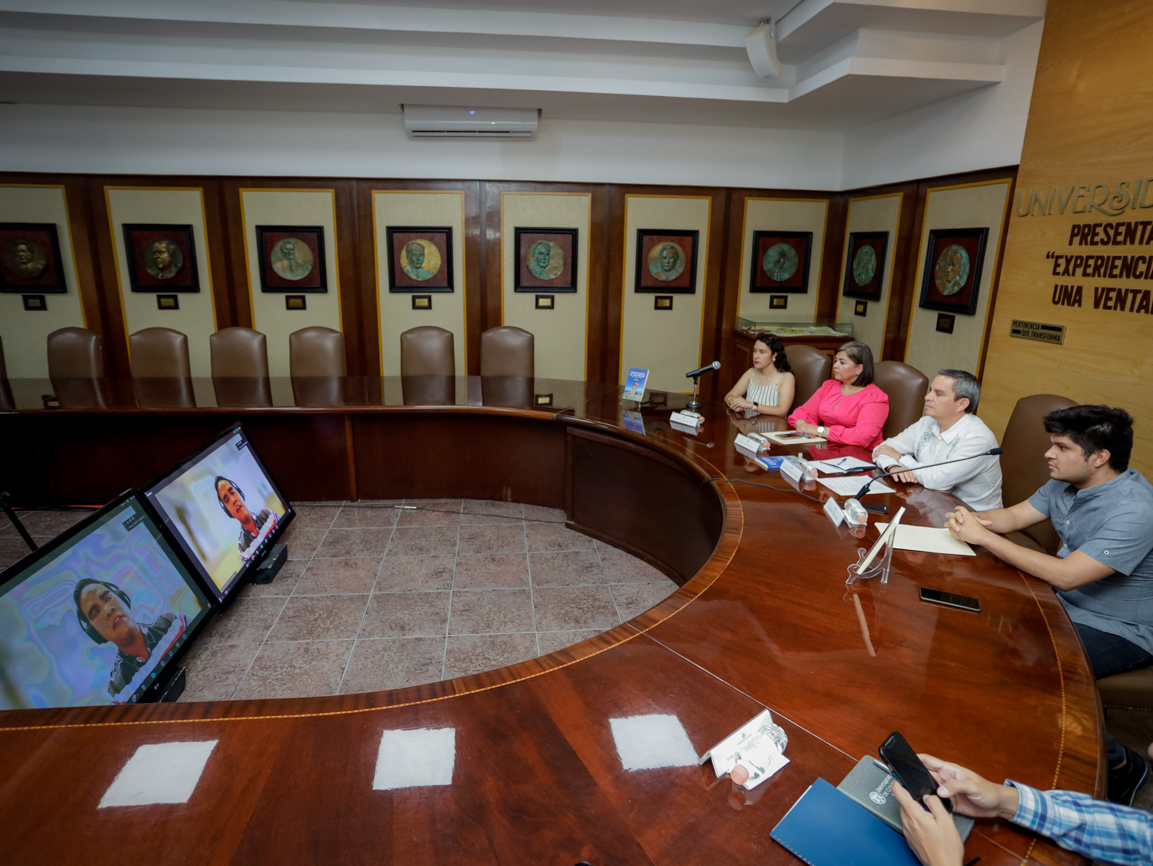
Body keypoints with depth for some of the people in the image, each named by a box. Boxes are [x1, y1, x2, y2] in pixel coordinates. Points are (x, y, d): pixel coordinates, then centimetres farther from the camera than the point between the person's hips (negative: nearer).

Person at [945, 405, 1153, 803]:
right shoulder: (1067, 482, -4)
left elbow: (1064, 575, -33)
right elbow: (1014, 515, 6)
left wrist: (984, 536, -30)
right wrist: (971, 517, -17)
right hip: (1068, 602, 8)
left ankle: (1119, 765, 3)